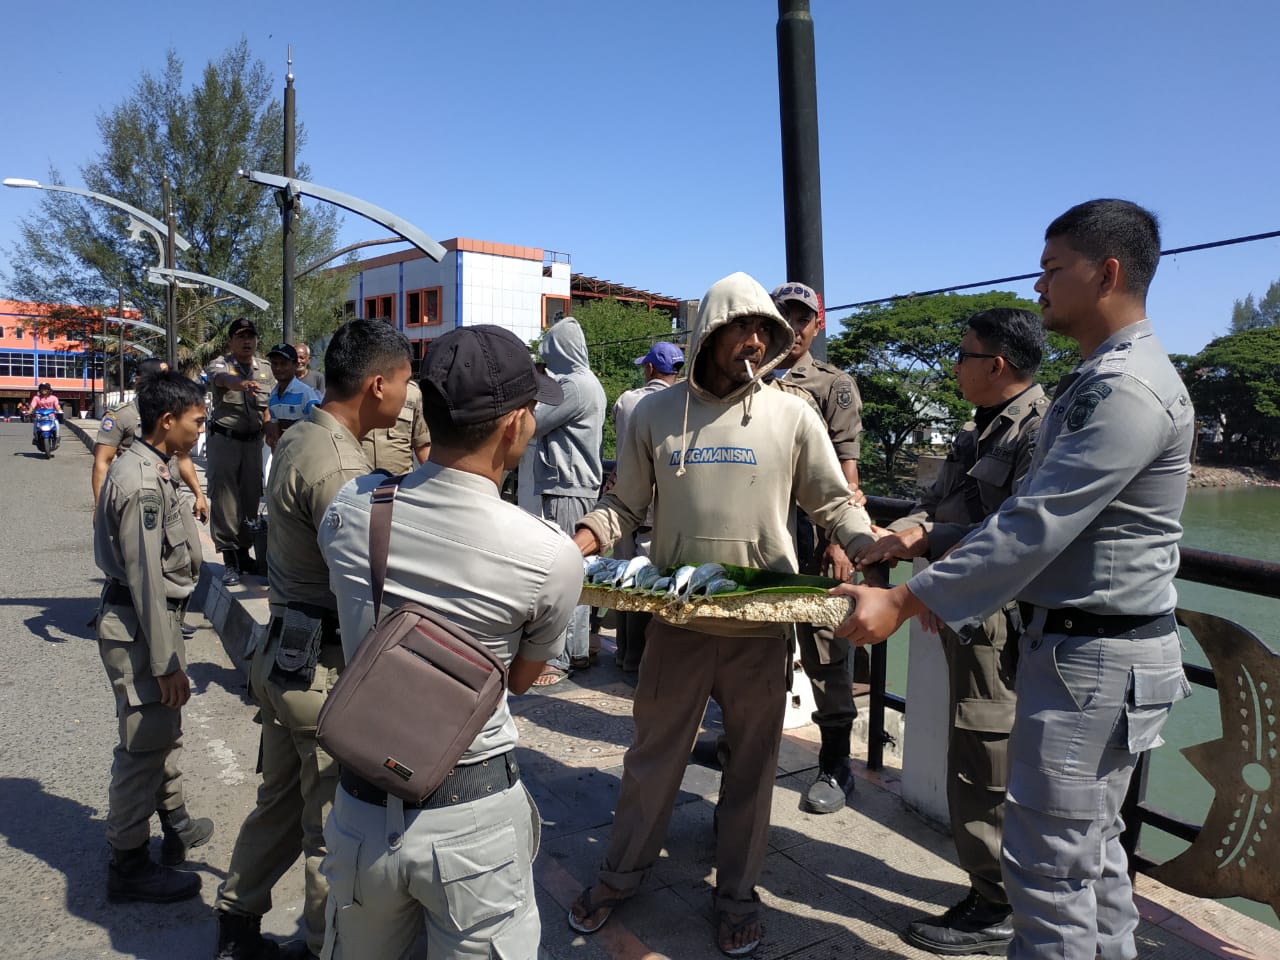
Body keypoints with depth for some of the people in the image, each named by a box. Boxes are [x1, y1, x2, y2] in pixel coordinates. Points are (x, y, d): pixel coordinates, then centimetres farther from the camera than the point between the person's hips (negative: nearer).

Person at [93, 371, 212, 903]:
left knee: (165, 727, 22)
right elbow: (145, 577, -24)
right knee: (144, 743, 1)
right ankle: (129, 864, 15)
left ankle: (174, 822, 39)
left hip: (155, 615, 10)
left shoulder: (150, 468, 9)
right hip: (139, 625, -10)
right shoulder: (141, 481, -22)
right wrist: (167, 662, -21)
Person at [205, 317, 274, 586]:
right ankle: (229, 559, -1)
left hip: (253, 441, 4)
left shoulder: (266, 369, 8)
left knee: (251, 498, 9)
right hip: (224, 439, -4)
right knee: (224, 498, -5)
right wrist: (239, 383, -54)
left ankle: (244, 552, 21)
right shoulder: (221, 365, -7)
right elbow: (221, 377, -32)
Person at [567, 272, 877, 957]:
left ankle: (737, 891, 35)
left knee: (751, 764, 13)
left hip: (760, 625, 0)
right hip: (677, 620, 1)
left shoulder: (792, 416, 0)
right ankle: (621, 875, 37)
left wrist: (874, 547, -14)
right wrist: (578, 544, -10)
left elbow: (834, 503, 4)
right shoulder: (655, 413, 1)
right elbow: (624, 503, 7)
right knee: (652, 753, 15)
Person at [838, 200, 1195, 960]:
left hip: (1092, 659, -10)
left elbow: (1036, 526, -26)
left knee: (1050, 861, 0)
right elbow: (1041, 509, 16)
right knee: (1093, 846, 20)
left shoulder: (1129, 389, -20)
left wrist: (905, 602, -23)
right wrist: (942, 564, 15)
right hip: (1087, 644, 10)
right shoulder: (1100, 377, 13)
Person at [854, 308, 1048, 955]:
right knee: (999, 769, 20)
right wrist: (894, 537, -2)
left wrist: (927, 539, -19)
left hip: (997, 621, -9)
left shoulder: (1040, 432, -16)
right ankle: (1003, 889, 36)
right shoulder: (979, 431, 15)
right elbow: (936, 502, 16)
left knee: (980, 771, 1)